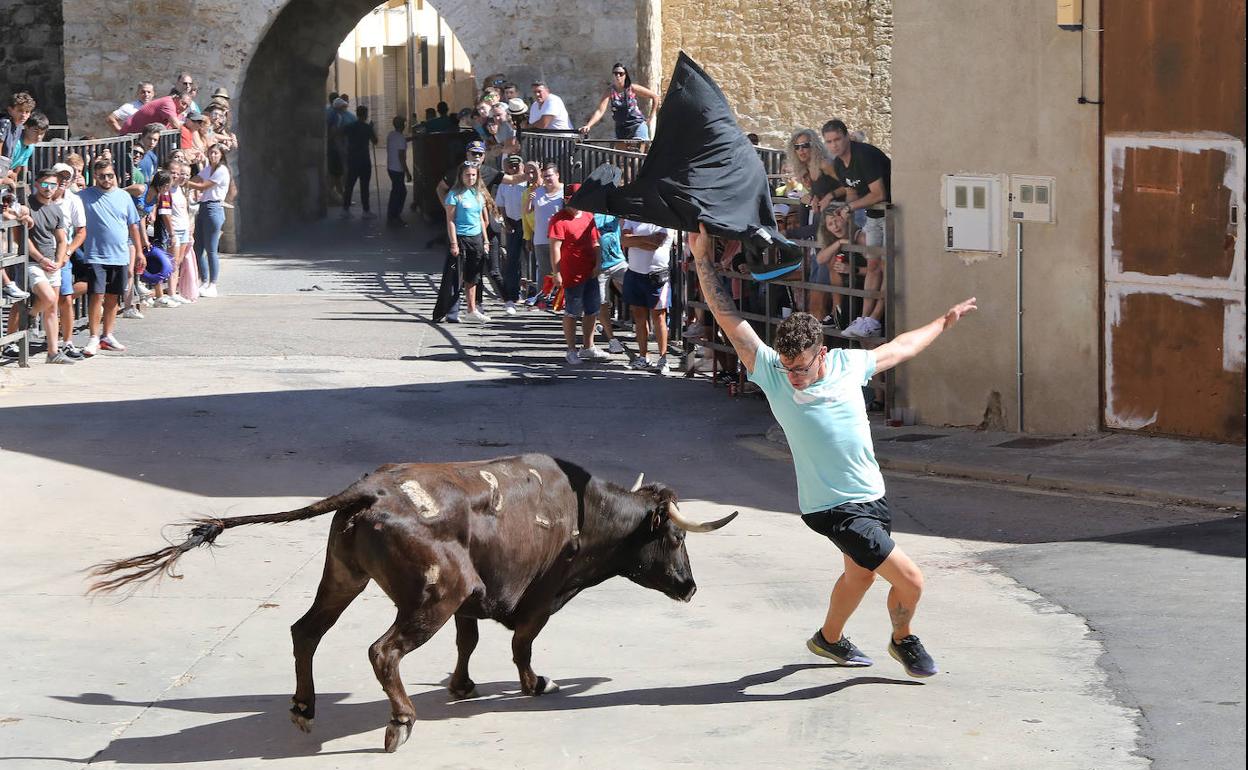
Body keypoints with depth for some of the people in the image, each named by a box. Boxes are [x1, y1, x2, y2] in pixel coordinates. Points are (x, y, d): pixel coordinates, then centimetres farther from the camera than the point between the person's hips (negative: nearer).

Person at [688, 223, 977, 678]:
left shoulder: (848, 365, -3)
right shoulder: (772, 375, -15)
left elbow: (899, 348, 16)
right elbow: (727, 317, -15)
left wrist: (944, 323, 28)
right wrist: (702, 259, -17)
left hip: (872, 496, 6)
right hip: (833, 508, -6)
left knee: (861, 574, 26)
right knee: (910, 580, -8)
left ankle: (829, 639, 51)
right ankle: (903, 640, 22)